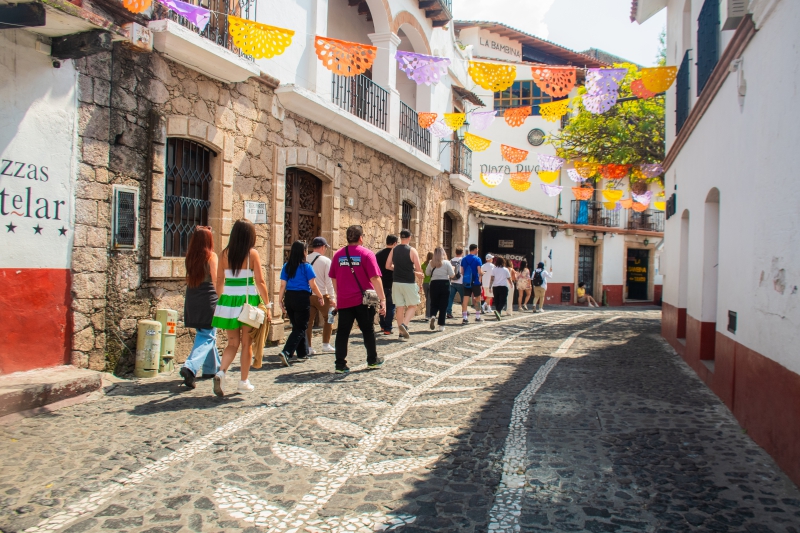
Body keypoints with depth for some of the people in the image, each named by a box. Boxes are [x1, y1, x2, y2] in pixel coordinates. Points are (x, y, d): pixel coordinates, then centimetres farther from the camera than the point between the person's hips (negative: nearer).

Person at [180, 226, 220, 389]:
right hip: (208, 300, -6)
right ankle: (190, 367, -22)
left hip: (192, 301, 6)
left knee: (203, 334, 19)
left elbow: (188, 279, 8)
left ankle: (211, 367, 30)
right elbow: (216, 280, -13)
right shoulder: (211, 256, -9)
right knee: (207, 337, -3)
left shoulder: (190, 257, 5)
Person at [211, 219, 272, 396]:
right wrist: (268, 305, -4)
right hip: (248, 301, -3)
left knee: (233, 343, 13)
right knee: (246, 343, 9)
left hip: (228, 301, 3)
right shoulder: (252, 253, -6)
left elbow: (219, 280, 7)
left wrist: (219, 302, 17)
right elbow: (260, 281, -8)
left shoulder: (225, 253, 4)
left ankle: (221, 372, -8)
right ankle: (244, 382, 16)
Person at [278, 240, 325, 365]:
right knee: (300, 328, 0)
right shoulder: (306, 266, -6)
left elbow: (283, 285, 3)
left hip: (289, 298, 5)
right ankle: (286, 352, -16)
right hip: (302, 298, -5)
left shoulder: (286, 266, 6)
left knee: (297, 326, 19)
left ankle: (303, 352, 29)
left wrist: (280, 301, 8)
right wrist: (321, 297, 7)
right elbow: (313, 286, -6)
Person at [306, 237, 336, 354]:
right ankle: (326, 345, 14)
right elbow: (329, 281, -9)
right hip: (321, 295, -3)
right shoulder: (325, 261, -6)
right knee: (328, 319, 14)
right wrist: (332, 298, -5)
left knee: (309, 321, 7)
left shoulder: (305, 260, 3)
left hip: (307, 295, 3)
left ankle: (308, 347, 8)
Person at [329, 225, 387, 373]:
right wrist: (382, 299, -13)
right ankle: (372, 361, 24)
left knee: (342, 332, 6)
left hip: (344, 301, 3)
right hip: (363, 300, -2)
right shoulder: (366, 254, -7)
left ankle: (340, 364, 4)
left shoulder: (338, 255, 4)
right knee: (368, 330, 13)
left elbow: (334, 278, 10)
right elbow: (375, 278, -13)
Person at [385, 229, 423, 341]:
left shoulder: (394, 250, 4)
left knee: (400, 307, 9)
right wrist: (418, 274, 12)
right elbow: (418, 269, -10)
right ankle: (404, 324, -14)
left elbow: (388, 266, 5)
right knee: (412, 306, 9)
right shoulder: (412, 250, -9)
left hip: (396, 282, 4)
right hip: (409, 283, -4)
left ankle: (402, 333, 11)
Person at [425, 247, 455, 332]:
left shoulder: (431, 263, -1)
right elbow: (452, 275, -6)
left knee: (433, 303, 16)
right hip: (445, 284, -2)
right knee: (443, 305, 5)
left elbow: (427, 273, 10)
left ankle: (433, 316, -13)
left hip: (434, 284, 2)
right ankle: (441, 325, 5)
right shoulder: (447, 263, -8)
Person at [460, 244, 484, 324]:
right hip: (475, 282, -3)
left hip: (466, 282, 4)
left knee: (465, 299, 0)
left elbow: (462, 272, 7)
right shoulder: (477, 259, -7)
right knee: (477, 298, 12)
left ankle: (464, 318, -5)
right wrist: (480, 279, 4)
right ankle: (477, 316, 17)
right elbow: (479, 271, -11)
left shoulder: (464, 259, 7)